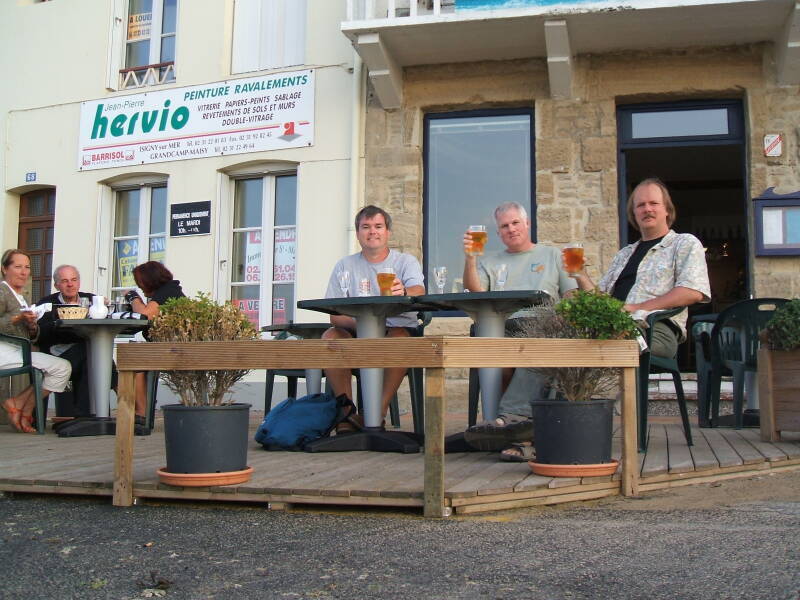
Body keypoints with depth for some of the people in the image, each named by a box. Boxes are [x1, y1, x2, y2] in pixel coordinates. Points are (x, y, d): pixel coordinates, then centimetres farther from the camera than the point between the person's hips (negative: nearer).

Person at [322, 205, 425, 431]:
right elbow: (335, 316, 0)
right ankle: (346, 411, -21)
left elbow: (419, 293, -16)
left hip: (397, 331, -1)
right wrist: (359, 323, -24)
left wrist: (404, 293, -42)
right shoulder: (345, 266, 9)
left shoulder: (406, 261, 6)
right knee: (330, 336, -27)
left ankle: (379, 411, -28)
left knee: (399, 336, -34)